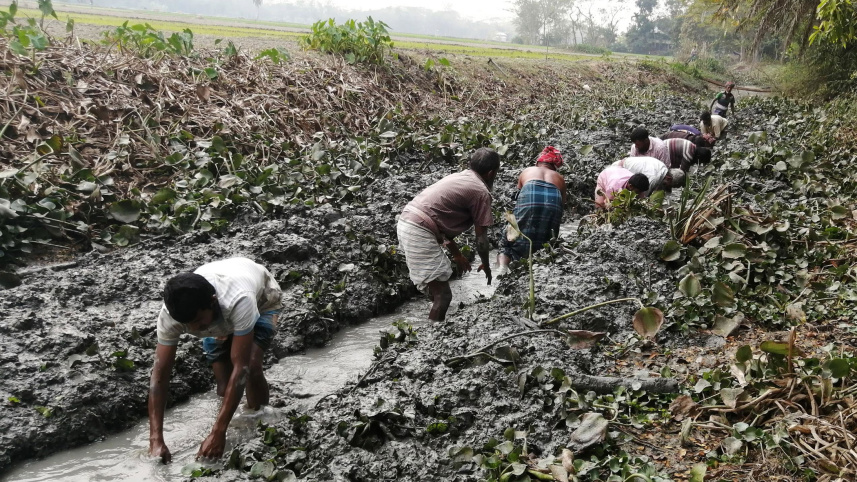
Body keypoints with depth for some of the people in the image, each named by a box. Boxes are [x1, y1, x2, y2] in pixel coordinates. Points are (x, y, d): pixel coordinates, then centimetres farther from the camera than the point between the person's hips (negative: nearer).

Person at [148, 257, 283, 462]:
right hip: (220, 318, 4)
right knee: (225, 389, -4)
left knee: (251, 366, -28)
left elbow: (241, 367, -45)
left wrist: (218, 433, -45)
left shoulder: (239, 300, -48)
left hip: (262, 300, -4)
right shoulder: (170, 313, -35)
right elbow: (159, 375, -31)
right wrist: (156, 440, -38)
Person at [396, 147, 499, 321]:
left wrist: (456, 254, 33)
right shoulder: (481, 191, -5)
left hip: (406, 223, 10)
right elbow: (481, 237, -1)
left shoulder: (458, 177, 22)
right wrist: (486, 265, 16)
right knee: (443, 295, -5)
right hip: (420, 233, -10)